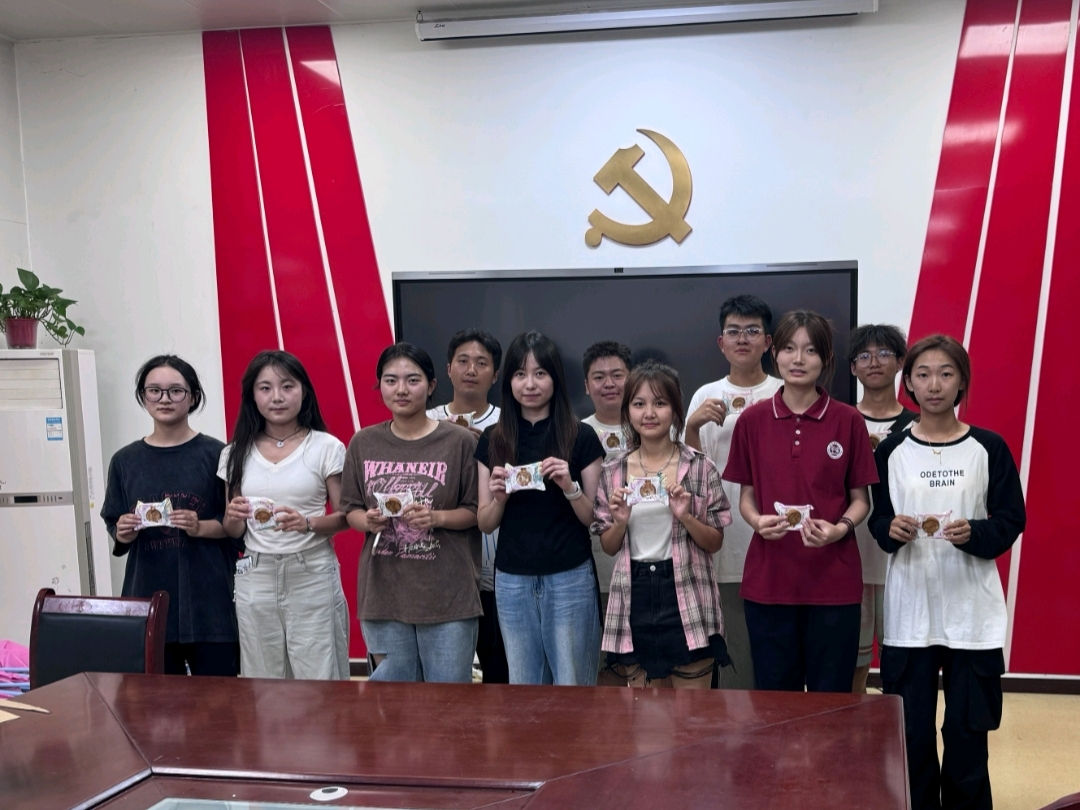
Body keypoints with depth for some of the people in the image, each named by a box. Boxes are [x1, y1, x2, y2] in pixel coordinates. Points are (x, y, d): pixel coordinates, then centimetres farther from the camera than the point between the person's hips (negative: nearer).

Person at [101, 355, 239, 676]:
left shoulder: (216, 454, -2)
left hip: (209, 595, -2)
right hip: (149, 593, 3)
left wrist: (200, 528, -17)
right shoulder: (125, 460, 7)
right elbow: (114, 525, 14)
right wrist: (123, 533, -7)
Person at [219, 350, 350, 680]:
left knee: (318, 680, 0)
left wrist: (308, 523, -20)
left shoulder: (326, 448, -3)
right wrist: (234, 519, -11)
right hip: (256, 579, 3)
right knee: (263, 682, 9)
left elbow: (346, 517, -2)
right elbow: (233, 531, 11)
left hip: (312, 576, -3)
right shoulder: (236, 454, 6)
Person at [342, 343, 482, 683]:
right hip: (382, 592, 3)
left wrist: (437, 518, -18)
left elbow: (477, 511, -1)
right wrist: (368, 521, -10)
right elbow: (351, 510, 12)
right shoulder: (362, 443, 5)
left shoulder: (460, 442, -5)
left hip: (447, 594, -3)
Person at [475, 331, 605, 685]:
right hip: (512, 581, 3)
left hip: (570, 579, -2)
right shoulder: (492, 440, 4)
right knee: (523, 685, 12)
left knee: (572, 685, 3)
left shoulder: (581, 437, -3)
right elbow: (484, 523, 6)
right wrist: (498, 496, -14)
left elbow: (594, 519, -1)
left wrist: (570, 487, -18)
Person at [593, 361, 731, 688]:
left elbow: (715, 542, 2)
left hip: (686, 599, -2)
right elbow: (609, 547, 10)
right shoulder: (613, 472, 4)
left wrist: (684, 516, -16)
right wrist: (620, 521, -10)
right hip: (635, 602, 2)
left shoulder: (700, 468, -2)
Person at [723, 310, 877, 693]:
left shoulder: (848, 421, -2)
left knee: (830, 694, 8)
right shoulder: (752, 420, 2)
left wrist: (840, 528, -16)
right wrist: (757, 520, -13)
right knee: (773, 693, 10)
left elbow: (861, 499, 3)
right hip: (767, 578, 1)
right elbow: (746, 494, 8)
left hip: (834, 580, -1)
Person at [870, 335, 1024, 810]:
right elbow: (876, 521, 8)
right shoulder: (892, 451, 3)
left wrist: (974, 534, -18)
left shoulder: (989, 448, 0)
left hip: (973, 611, -1)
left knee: (967, 727, 3)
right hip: (910, 610, 1)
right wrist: (892, 530, -15)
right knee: (911, 729, 4)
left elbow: (1012, 520, 1)